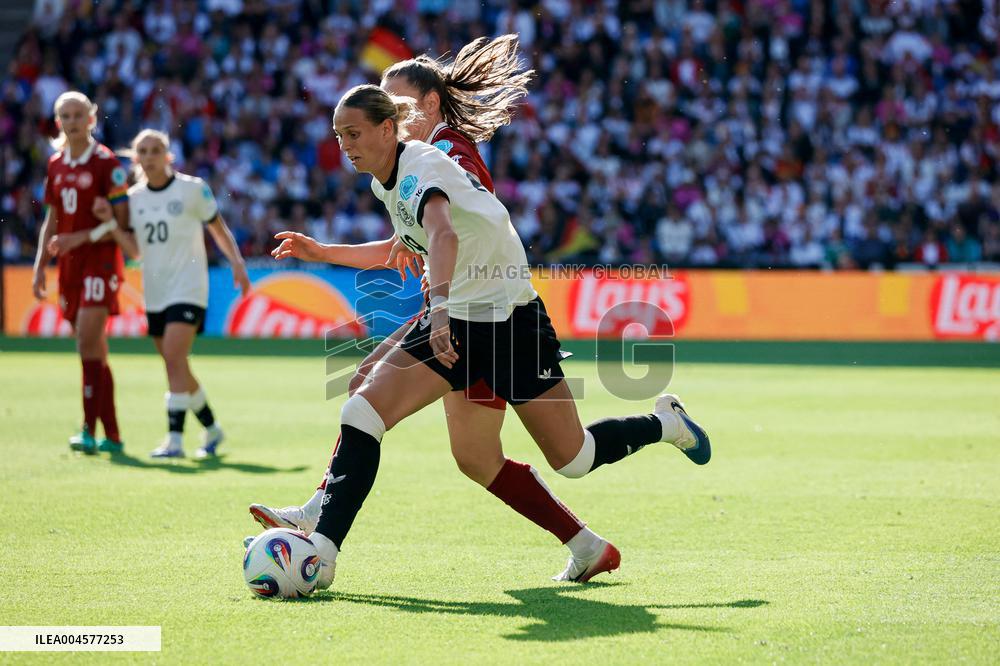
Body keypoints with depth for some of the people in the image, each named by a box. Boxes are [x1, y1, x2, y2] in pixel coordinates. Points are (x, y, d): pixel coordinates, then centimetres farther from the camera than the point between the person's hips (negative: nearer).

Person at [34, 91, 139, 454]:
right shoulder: (55, 165, 13)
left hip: (100, 259, -7)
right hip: (70, 264, 7)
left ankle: (89, 430, -19)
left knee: (88, 340, -18)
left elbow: (121, 223, -9)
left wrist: (81, 237, -19)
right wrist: (40, 267, 13)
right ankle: (112, 435, 13)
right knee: (93, 351, 8)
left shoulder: (106, 162, -7)